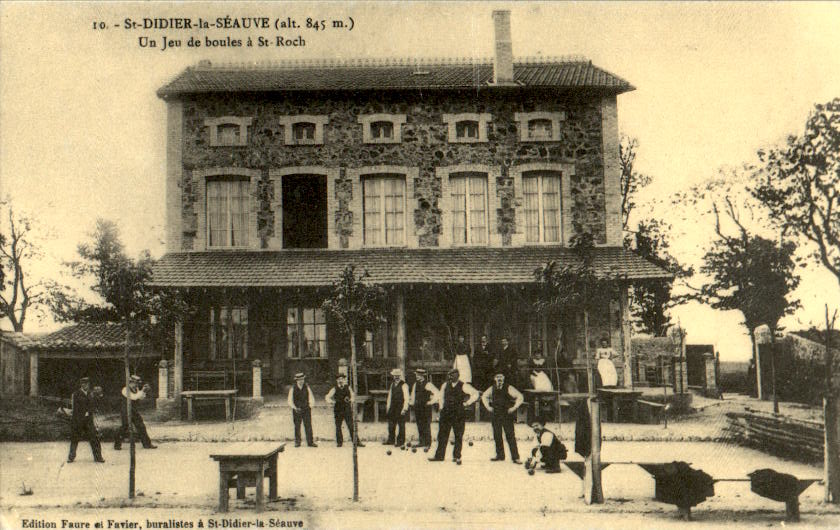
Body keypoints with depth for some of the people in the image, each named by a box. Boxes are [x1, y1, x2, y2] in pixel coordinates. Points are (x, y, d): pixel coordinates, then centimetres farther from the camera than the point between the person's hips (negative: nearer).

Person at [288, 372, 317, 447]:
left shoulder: (307, 388, 3)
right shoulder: (293, 389, 0)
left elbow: (311, 398, 5)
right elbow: (290, 401, -2)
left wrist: (311, 405, -13)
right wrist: (295, 408, -16)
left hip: (306, 410, 1)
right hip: (296, 410, 0)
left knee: (308, 426, -3)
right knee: (297, 427, 4)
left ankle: (310, 442, 1)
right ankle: (297, 442, 12)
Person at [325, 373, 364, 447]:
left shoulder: (348, 388, 7)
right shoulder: (334, 389, 3)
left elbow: (353, 395, 18)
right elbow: (327, 397, 0)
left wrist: (351, 400, -4)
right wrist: (331, 401, -20)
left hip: (347, 410, 0)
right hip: (338, 410, 0)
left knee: (351, 426, -4)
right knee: (338, 427, 4)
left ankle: (357, 442, -1)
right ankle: (339, 442, 17)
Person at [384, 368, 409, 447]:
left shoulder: (404, 385, -10)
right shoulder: (392, 384, 10)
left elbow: (406, 398, -10)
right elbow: (390, 396, 16)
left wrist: (404, 409, -14)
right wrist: (388, 407, 13)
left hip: (401, 408, -7)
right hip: (393, 408, 7)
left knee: (401, 425, 1)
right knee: (391, 424, 11)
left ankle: (401, 442, 10)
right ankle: (391, 440, 23)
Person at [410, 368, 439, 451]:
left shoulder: (428, 384, -9)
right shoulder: (415, 384, 12)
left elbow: (437, 393, -11)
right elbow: (413, 395, 22)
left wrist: (431, 402, -11)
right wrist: (412, 402, 9)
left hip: (426, 407, -6)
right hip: (417, 407, 6)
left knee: (426, 426, -6)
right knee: (419, 425, 10)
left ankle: (427, 444, -3)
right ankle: (421, 441, 20)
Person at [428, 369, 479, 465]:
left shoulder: (463, 386, -4)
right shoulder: (445, 385, 10)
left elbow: (475, 394, -4)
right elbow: (441, 396, 26)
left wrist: (466, 403, -6)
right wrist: (441, 406, 15)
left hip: (458, 414, -4)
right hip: (446, 413, 4)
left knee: (458, 436, 2)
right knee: (442, 435, 5)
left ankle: (457, 457, 12)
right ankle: (439, 456, 12)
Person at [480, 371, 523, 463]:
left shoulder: (508, 388, -7)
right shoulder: (492, 388, 8)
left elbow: (520, 397, -9)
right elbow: (484, 396, 24)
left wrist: (514, 407, -11)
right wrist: (488, 406, 14)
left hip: (507, 415, -5)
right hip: (496, 415, 5)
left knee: (510, 435, -7)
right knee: (497, 436, 8)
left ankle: (515, 457, -4)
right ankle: (500, 455, 21)